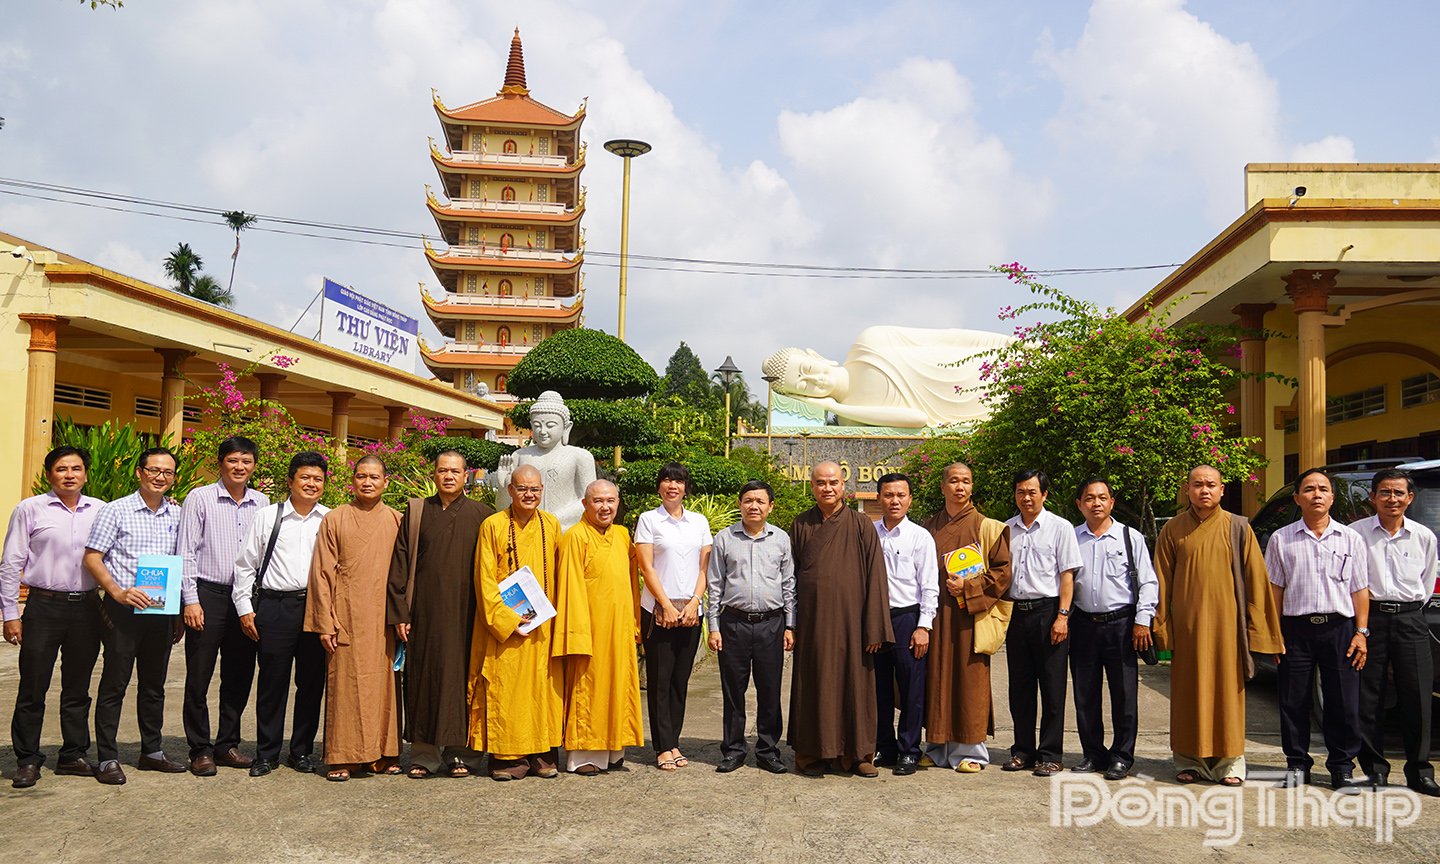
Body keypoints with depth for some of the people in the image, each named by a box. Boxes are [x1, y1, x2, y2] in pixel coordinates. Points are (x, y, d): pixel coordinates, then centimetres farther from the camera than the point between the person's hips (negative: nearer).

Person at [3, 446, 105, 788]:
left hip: (86, 608, 2)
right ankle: (28, 760, 14)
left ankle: (74, 755, 20)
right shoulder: (30, 509, 0)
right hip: (44, 607, -2)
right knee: (33, 687, 2)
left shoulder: (100, 510, 6)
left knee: (78, 687, 10)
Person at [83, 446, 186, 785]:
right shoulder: (116, 511, -3)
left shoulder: (177, 515, 10)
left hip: (161, 611, 4)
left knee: (154, 684, 13)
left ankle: (151, 751, 23)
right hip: (123, 609, -4)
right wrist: (119, 592, -19)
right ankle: (107, 758, 8)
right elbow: (92, 558, -5)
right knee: (114, 684, 0)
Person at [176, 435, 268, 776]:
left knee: (240, 677, 9)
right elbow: (186, 553, -3)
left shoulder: (262, 503, 9)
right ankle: (200, 750, 12)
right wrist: (190, 600, -10)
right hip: (208, 594, -4)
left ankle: (227, 744, 22)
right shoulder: (200, 498, -1)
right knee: (198, 677, 1)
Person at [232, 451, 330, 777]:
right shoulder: (267, 516, 5)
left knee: (312, 682, 7)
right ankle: (266, 753, 18)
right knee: (272, 681, 3)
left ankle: (302, 751, 21)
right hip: (274, 607, -1)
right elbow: (245, 565, 9)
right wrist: (245, 608, 3)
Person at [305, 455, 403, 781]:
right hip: (348, 616, -2)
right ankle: (343, 758, 8)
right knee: (344, 682, -1)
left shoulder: (397, 521, 9)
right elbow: (322, 574, 1)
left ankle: (384, 753, 16)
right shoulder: (334, 520, 4)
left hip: (383, 618, 2)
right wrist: (326, 623, -5)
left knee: (383, 681, 5)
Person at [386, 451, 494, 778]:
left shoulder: (481, 515, 5)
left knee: (462, 675, 1)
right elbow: (400, 564, 6)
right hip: (425, 612, 1)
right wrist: (399, 613, -1)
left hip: (464, 613, -1)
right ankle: (424, 754, 13)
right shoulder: (416, 512, 8)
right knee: (424, 676, 3)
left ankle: (460, 752, 12)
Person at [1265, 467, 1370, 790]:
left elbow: (1360, 590, 8)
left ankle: (1342, 765, 16)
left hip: (1339, 627, 0)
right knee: (1294, 701, 4)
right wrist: (1274, 632, 0)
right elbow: (1274, 588, 6)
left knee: (1344, 702, 2)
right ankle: (1297, 763, 16)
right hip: (1296, 628, 0)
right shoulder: (1281, 539, 7)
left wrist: (1361, 632, 0)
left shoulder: (1350, 539, 9)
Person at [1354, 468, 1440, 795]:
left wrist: (1410, 608, 11)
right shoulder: (1356, 532, 1)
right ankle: (1375, 768, 11)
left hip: (1410, 618, 2)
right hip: (1370, 617, -1)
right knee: (1369, 698, 0)